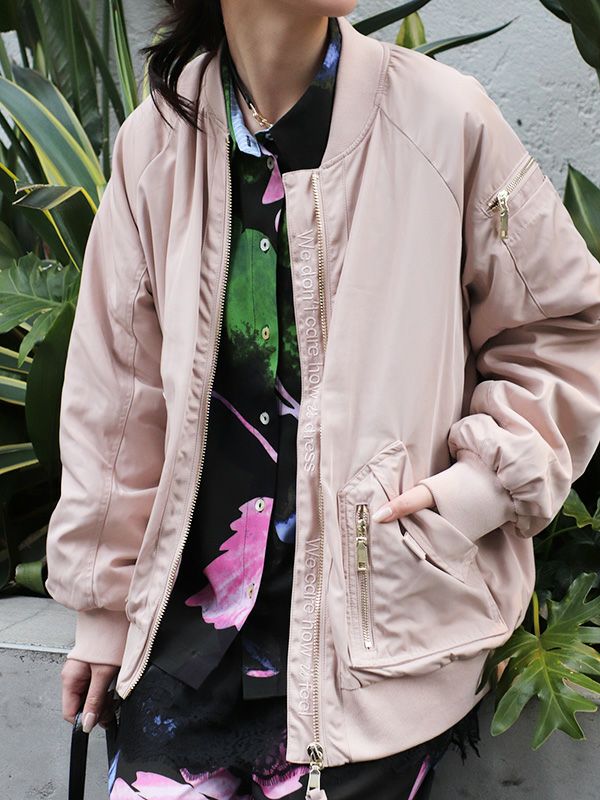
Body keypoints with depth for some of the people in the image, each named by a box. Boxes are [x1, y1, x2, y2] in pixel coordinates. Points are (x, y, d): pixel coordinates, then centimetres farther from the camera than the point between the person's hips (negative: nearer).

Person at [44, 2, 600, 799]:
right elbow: (117, 391, 6)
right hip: (200, 602, 3)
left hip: (384, 609, -2)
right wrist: (105, 610, 10)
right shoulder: (156, 142, 0)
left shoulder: (445, 118, -8)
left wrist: (489, 479, -10)